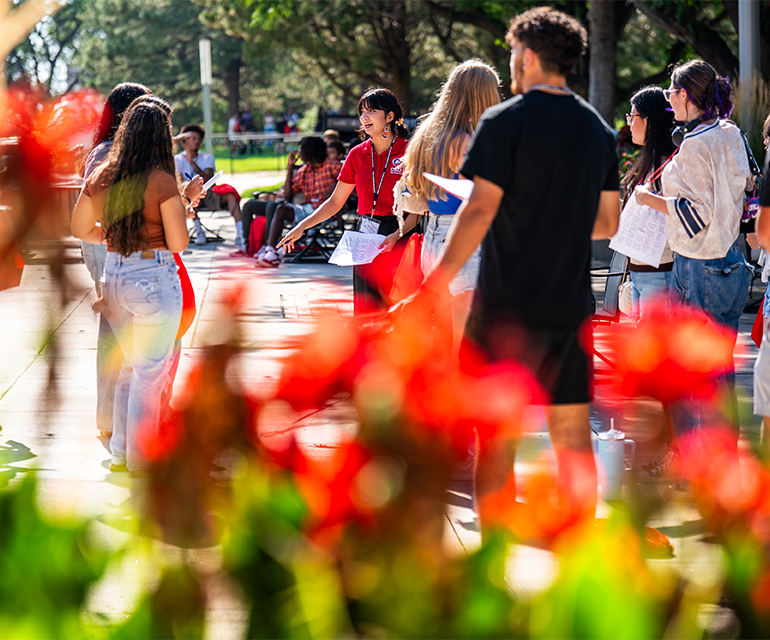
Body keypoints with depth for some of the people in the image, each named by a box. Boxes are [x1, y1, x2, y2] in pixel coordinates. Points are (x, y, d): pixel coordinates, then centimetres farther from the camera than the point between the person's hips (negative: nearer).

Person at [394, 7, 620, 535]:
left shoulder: (505, 121, -8)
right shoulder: (598, 129, 10)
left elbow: (480, 211, -16)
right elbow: (608, 222, 14)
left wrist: (434, 288, -16)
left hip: (508, 307, -5)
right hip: (573, 306, 5)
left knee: (496, 439, -1)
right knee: (573, 433, 9)